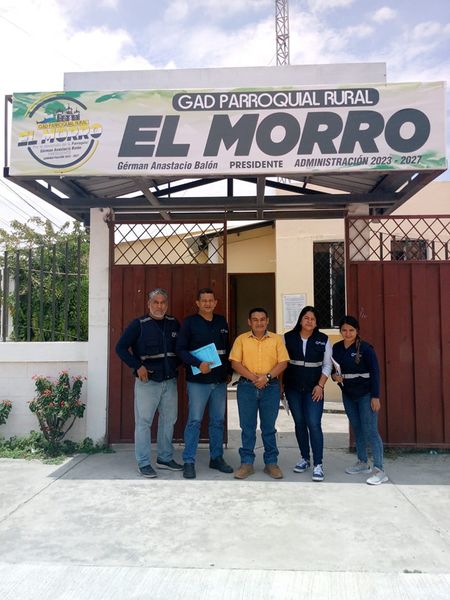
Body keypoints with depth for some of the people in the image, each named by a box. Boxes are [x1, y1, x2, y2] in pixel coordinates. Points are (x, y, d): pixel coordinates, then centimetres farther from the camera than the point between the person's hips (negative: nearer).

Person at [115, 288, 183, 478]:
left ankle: (165, 458, 26)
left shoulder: (174, 324, 7)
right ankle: (143, 463, 12)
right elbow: (121, 347, -6)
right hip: (147, 382, -5)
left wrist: (176, 364, 3)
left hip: (170, 381, 5)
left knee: (169, 420, 12)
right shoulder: (139, 324, -6)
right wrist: (138, 366, -13)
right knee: (143, 422, 0)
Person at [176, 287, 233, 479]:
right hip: (198, 380, -5)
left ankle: (216, 458, 25)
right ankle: (189, 462, 8)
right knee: (195, 421, -3)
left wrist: (229, 371, 12)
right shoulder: (190, 322, -3)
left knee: (218, 421, 12)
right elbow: (181, 349, -9)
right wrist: (198, 364, -21)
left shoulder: (222, 322, 12)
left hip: (220, 381, 5)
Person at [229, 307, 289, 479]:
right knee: (247, 427, 6)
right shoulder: (241, 339, 5)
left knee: (269, 427, 8)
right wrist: (253, 377, -13)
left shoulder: (276, 339, 5)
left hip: (270, 387, 0)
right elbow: (235, 363, -2)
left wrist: (267, 377, -14)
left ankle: (271, 463, 19)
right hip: (246, 387, 0)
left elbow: (283, 363, -1)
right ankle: (247, 463, 16)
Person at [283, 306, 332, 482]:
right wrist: (280, 385, 0)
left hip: (313, 388, -1)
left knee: (314, 424, -10)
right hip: (293, 388, 2)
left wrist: (320, 385, -7)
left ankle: (318, 464, -2)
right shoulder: (288, 337, 1)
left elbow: (327, 365, 2)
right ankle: (304, 458, 25)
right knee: (299, 423, 10)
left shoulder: (323, 340, 0)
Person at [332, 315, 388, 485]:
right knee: (356, 429, 15)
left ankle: (379, 470, -2)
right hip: (348, 395, 6)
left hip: (365, 394, -6)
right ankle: (362, 462, 29)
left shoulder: (365, 348, -12)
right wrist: (334, 376, -9)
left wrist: (375, 396, -15)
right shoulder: (336, 348, 2)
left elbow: (375, 372, -12)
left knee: (370, 431, -7)